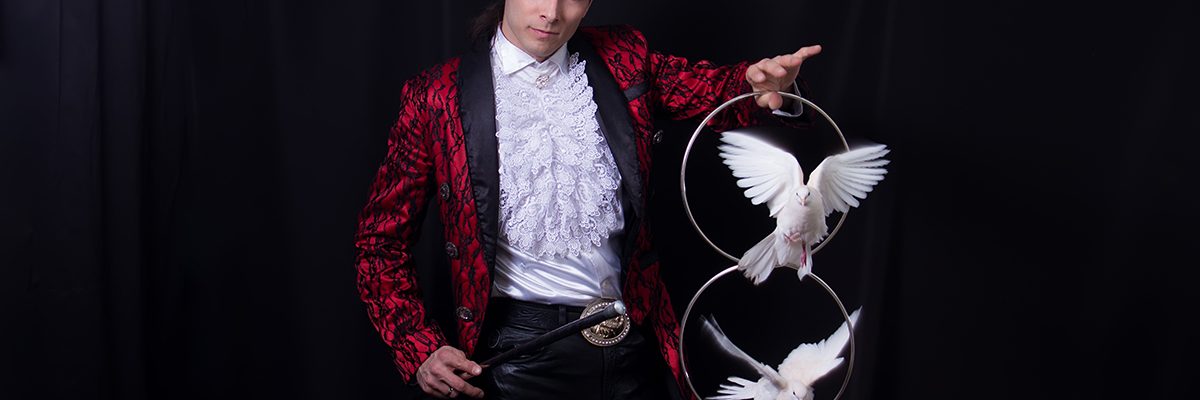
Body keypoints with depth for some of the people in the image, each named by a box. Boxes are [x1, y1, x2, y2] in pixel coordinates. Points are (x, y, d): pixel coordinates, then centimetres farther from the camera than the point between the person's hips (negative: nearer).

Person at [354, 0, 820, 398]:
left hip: (633, 341, 3)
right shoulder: (437, 94, -4)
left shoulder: (623, 58, 4)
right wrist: (418, 348, -10)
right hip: (520, 354, -3)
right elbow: (382, 237, 1)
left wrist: (764, 86, -24)